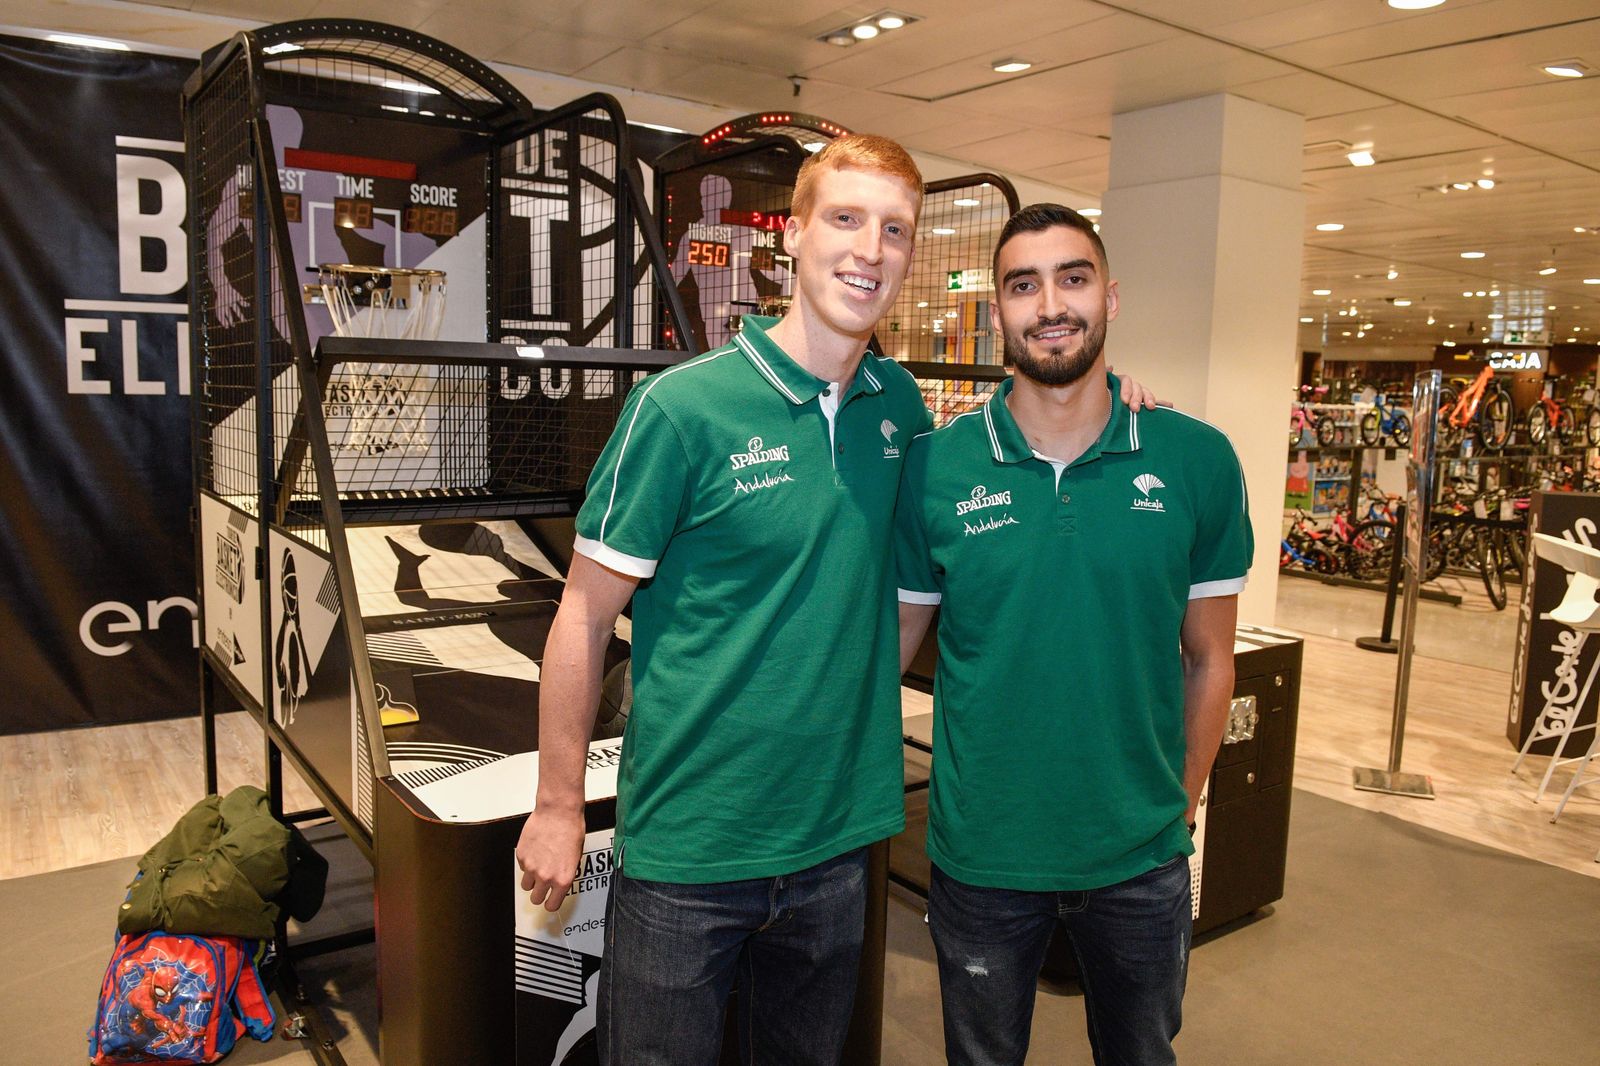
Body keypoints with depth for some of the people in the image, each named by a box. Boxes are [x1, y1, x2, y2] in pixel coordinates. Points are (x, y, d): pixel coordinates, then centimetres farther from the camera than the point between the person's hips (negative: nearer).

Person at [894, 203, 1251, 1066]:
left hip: (1141, 857, 1)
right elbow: (896, 640, -2)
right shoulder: (934, 467, -9)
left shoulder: (1198, 461, -7)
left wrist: (1180, 807, 4)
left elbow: (1209, 658, 1)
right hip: (979, 855, -1)